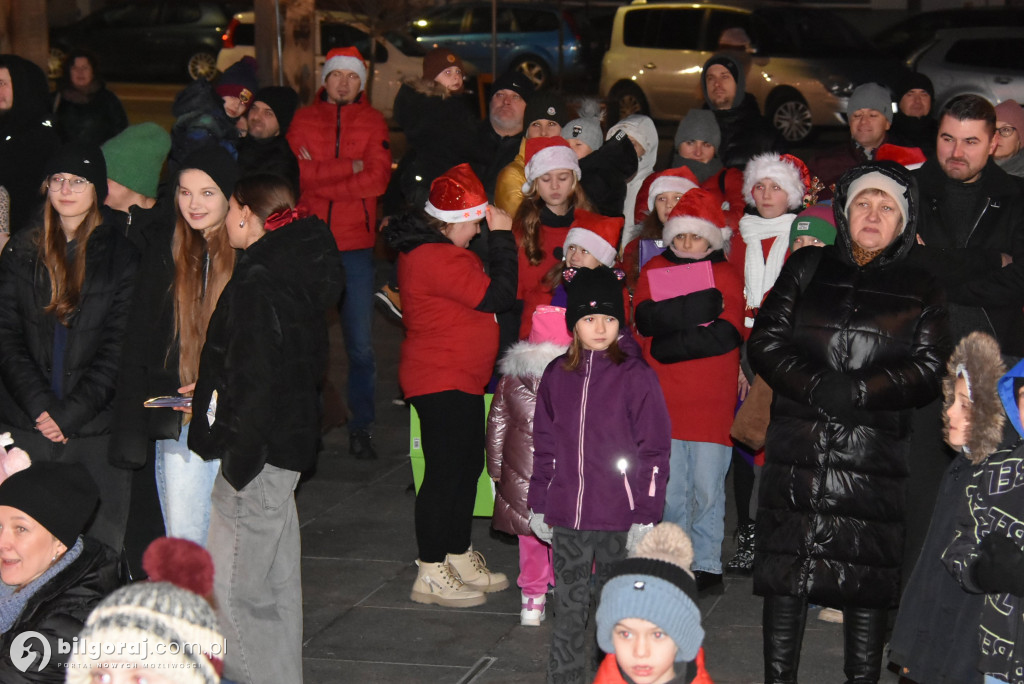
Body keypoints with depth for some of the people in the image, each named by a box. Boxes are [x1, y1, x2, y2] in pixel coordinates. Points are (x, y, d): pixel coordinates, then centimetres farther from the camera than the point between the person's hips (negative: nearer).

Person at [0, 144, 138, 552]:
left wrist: (70, 412, -10)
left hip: (95, 429, -2)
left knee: (100, 545, -2)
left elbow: (117, 349, -2)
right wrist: (40, 406, -10)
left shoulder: (121, 255, 3)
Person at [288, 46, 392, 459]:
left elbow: (377, 179, -7)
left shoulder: (373, 123, 8)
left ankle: (361, 429, 9)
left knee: (360, 344, 0)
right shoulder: (302, 121, 8)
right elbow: (300, 174, -8)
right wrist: (350, 167, -11)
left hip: (356, 245, 0)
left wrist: (322, 178, -11)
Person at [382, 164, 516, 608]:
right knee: (445, 473, -4)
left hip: (462, 380, 11)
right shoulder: (438, 258, -23)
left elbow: (481, 293, 19)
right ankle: (431, 576, 4)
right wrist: (502, 238, -15)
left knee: (467, 467, 18)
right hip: (444, 383, -11)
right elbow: (498, 295, -21)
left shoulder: (423, 250, 12)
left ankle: (460, 559, 30)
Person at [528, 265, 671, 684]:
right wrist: (538, 504, 12)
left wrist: (646, 515, -8)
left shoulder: (636, 376, -6)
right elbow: (544, 446, 13)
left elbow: (654, 451, -5)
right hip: (566, 516, 3)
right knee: (568, 607, 11)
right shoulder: (557, 375, 6)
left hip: (619, 516, -3)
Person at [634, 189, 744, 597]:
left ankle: (706, 565, 8)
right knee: (670, 489, 3)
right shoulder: (653, 270, 11)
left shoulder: (727, 276, 7)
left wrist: (671, 343, -12)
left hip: (711, 402, -1)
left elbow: (729, 333, -7)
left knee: (707, 487, -1)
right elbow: (645, 318, -5)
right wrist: (702, 308, -16)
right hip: (662, 399, 1)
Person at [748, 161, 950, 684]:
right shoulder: (806, 269, 11)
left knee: (868, 580, 1)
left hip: (874, 458, -1)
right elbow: (765, 342, 5)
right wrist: (816, 387, -11)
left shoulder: (920, 291, 8)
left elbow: (929, 371, 1)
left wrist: (857, 393, -13)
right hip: (796, 450, 1)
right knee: (786, 570, 3)